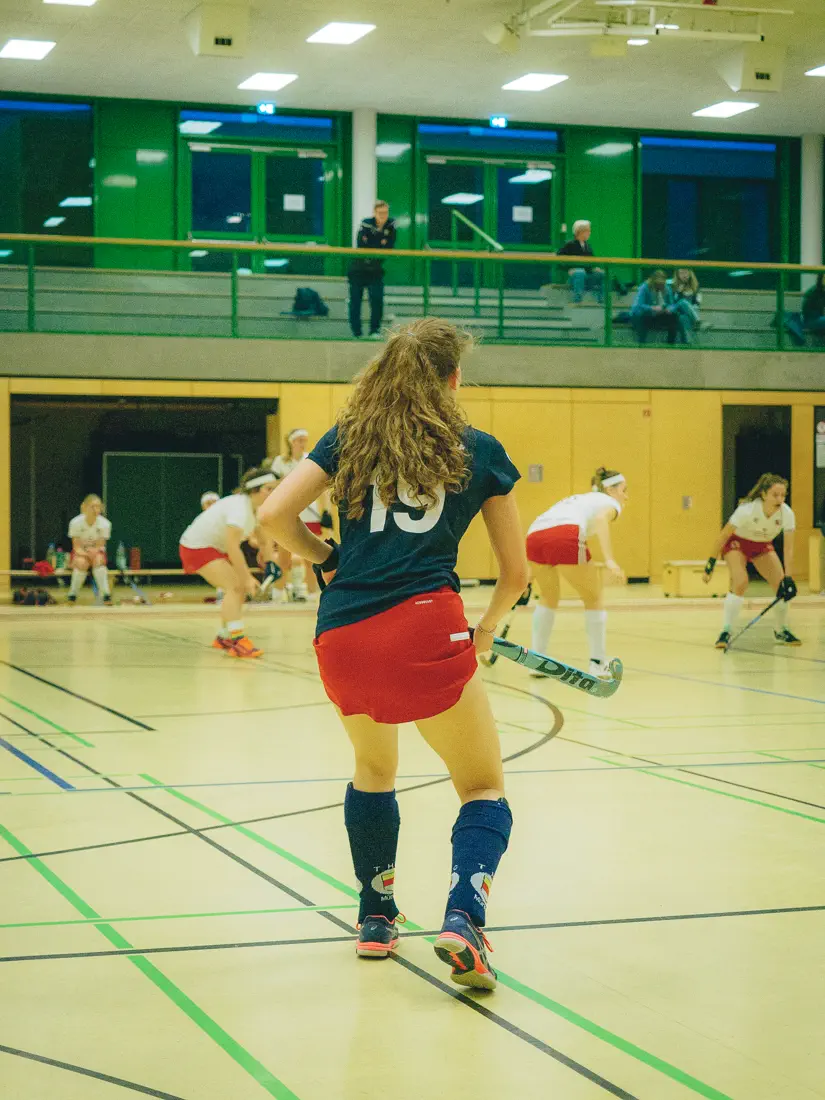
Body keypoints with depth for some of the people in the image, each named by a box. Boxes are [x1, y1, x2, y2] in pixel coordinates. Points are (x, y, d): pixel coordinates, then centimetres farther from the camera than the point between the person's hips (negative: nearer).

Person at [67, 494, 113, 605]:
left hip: (97, 551, 1)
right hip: (81, 551, -1)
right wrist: (84, 553, -36)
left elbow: (100, 546, -12)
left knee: (99, 561, -34)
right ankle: (72, 595, -21)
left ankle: (106, 595, -32)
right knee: (82, 563, -35)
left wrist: (95, 551, -36)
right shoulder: (76, 522, -18)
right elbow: (76, 546, -15)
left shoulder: (104, 523, -16)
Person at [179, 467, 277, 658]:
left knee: (241, 589, 9)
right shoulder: (239, 507, -29)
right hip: (197, 547, -10)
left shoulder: (257, 509, 0)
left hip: (216, 547, 10)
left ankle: (224, 637, 23)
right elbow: (233, 547, -34)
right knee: (235, 587, -23)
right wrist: (247, 578, -33)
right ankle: (237, 641, -34)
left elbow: (263, 542, 10)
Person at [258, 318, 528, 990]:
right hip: (425, 629, -3)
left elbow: (275, 516, 2)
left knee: (374, 770, 30)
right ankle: (463, 919, -14)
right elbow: (516, 571, 15)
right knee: (484, 789, 10)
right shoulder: (479, 450, 10)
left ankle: (376, 918, 36)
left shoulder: (350, 437, 14)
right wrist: (487, 629, 33)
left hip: (341, 639, 3)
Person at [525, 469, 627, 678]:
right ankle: (598, 663, 16)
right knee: (594, 598, 15)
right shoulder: (610, 502, 19)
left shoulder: (577, 499, 39)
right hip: (566, 537, -6)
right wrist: (609, 560, -17)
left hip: (533, 535, 6)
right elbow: (601, 518, -5)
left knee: (548, 597, 29)